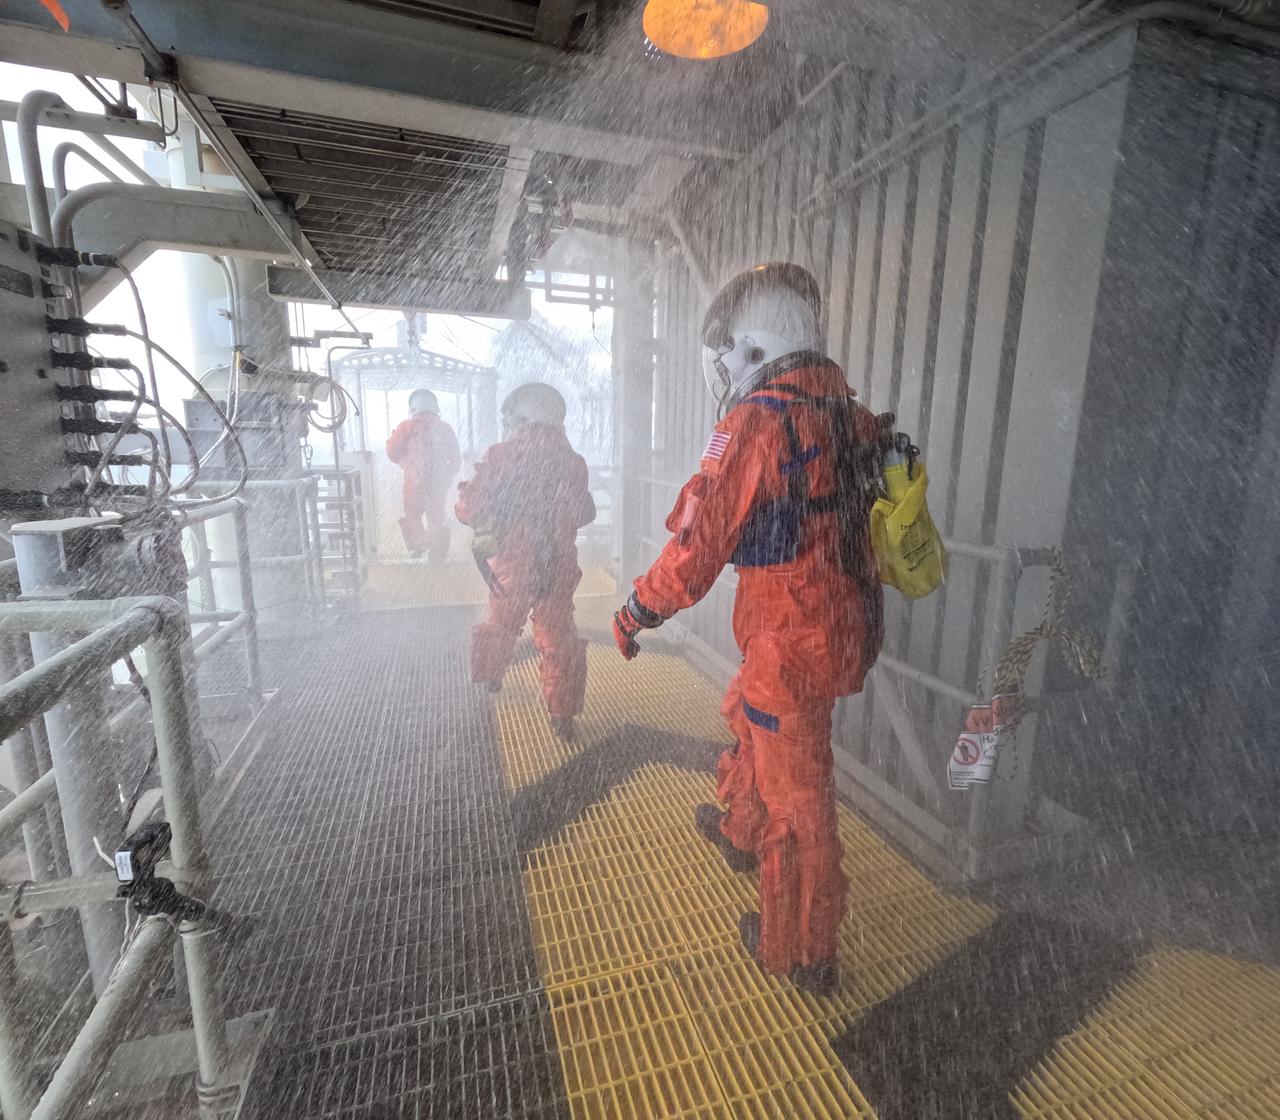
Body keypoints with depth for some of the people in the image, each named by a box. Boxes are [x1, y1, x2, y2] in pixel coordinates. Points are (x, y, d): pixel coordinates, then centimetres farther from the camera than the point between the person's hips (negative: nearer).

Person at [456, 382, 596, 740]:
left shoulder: (501, 456, -10)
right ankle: (562, 714, 14)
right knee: (557, 638, 11)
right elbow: (585, 513, 8)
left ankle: (489, 679, 47)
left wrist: (464, 502, 12)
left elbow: (470, 508, -10)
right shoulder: (572, 460, -1)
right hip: (558, 565, 1)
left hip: (510, 562, 0)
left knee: (501, 624, 24)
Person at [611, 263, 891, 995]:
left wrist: (639, 611, -5)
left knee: (796, 798, 8)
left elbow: (701, 539, -17)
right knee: (750, 720, 30)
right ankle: (740, 833, 56)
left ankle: (802, 955, 32)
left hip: (791, 643, -9)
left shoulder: (761, 421, -19)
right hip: (844, 625, 9)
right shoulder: (849, 414, 5)